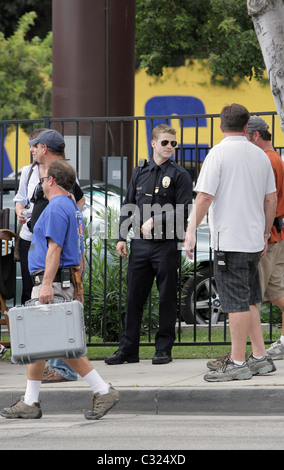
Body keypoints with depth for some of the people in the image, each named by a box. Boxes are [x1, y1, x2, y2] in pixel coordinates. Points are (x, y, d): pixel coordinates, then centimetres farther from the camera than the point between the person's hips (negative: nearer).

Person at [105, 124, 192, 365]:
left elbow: (184, 211, -8)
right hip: (140, 244, 4)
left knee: (167, 298, 2)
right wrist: (122, 237, 9)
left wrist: (155, 221, -13)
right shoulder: (140, 172, 13)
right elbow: (128, 206, 17)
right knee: (134, 297, 5)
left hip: (166, 244, -4)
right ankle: (129, 349, 12)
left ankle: (164, 348, 9)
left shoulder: (179, 175, -1)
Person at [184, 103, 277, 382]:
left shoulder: (219, 153, -9)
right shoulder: (260, 155, 10)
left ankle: (237, 364, -2)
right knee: (249, 301, 15)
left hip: (229, 241, -7)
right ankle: (260, 358, 16)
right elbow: (271, 199, 14)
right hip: (254, 239, 7)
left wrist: (191, 231, -7)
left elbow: (204, 197, -15)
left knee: (237, 303, -5)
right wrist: (264, 235, 23)